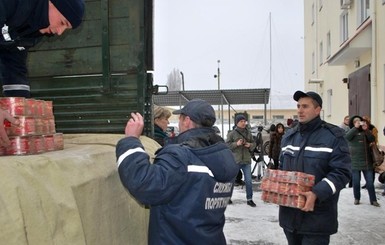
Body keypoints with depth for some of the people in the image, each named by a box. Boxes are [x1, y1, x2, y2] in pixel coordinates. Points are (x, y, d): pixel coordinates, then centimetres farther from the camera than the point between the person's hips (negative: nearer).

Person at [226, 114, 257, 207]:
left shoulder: (248, 133, 7)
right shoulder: (232, 133, -5)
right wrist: (236, 144, -19)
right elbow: (227, 145, -6)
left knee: (248, 181, 3)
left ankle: (249, 199, 14)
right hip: (235, 161, -3)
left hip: (246, 161, 3)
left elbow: (254, 143, 16)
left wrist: (250, 145, -6)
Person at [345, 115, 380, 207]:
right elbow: (346, 137, -18)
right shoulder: (351, 132, 3)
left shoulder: (365, 132, 10)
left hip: (366, 161, 2)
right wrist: (355, 127, -21)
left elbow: (372, 139, -5)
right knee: (356, 182, 4)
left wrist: (366, 130, -17)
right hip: (355, 162, -2)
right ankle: (357, 198, 18)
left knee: (370, 182, 4)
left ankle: (373, 200, 11)